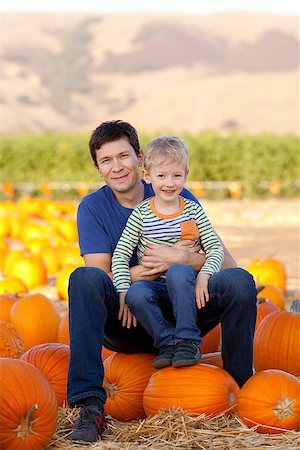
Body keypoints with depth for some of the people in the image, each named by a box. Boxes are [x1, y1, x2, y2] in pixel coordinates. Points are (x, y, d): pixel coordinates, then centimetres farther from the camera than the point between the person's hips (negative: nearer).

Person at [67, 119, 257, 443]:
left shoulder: (180, 200, 3)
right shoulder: (92, 207, 0)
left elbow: (226, 261, -3)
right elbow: (101, 275, -11)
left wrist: (179, 259, -21)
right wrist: (161, 263, -18)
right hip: (126, 322, -1)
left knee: (239, 281, -23)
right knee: (84, 278, -32)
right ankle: (89, 406, -36)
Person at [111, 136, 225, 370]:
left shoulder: (193, 210, 6)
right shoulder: (141, 214, 3)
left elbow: (215, 247, 1)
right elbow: (120, 255, -1)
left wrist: (204, 274, -19)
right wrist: (124, 291, -15)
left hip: (185, 285, 0)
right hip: (154, 285, 1)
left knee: (178, 271, -36)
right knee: (136, 293, -34)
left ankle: (188, 341, -26)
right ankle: (167, 342, -14)